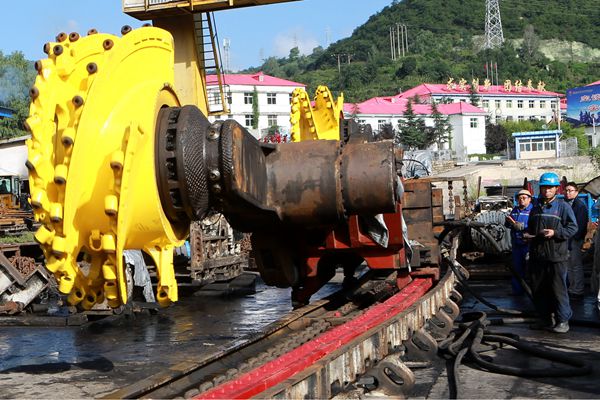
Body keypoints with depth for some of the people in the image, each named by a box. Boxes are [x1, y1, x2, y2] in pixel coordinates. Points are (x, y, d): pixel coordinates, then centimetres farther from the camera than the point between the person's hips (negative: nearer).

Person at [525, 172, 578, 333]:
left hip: (556, 256, -6)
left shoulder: (563, 207, -2)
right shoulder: (536, 208, 15)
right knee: (538, 290, 10)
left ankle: (563, 320, 6)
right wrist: (527, 234, 8)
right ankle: (545, 319, 22)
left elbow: (573, 227, -6)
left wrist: (555, 232, -18)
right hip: (537, 256, 6)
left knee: (558, 289, -4)